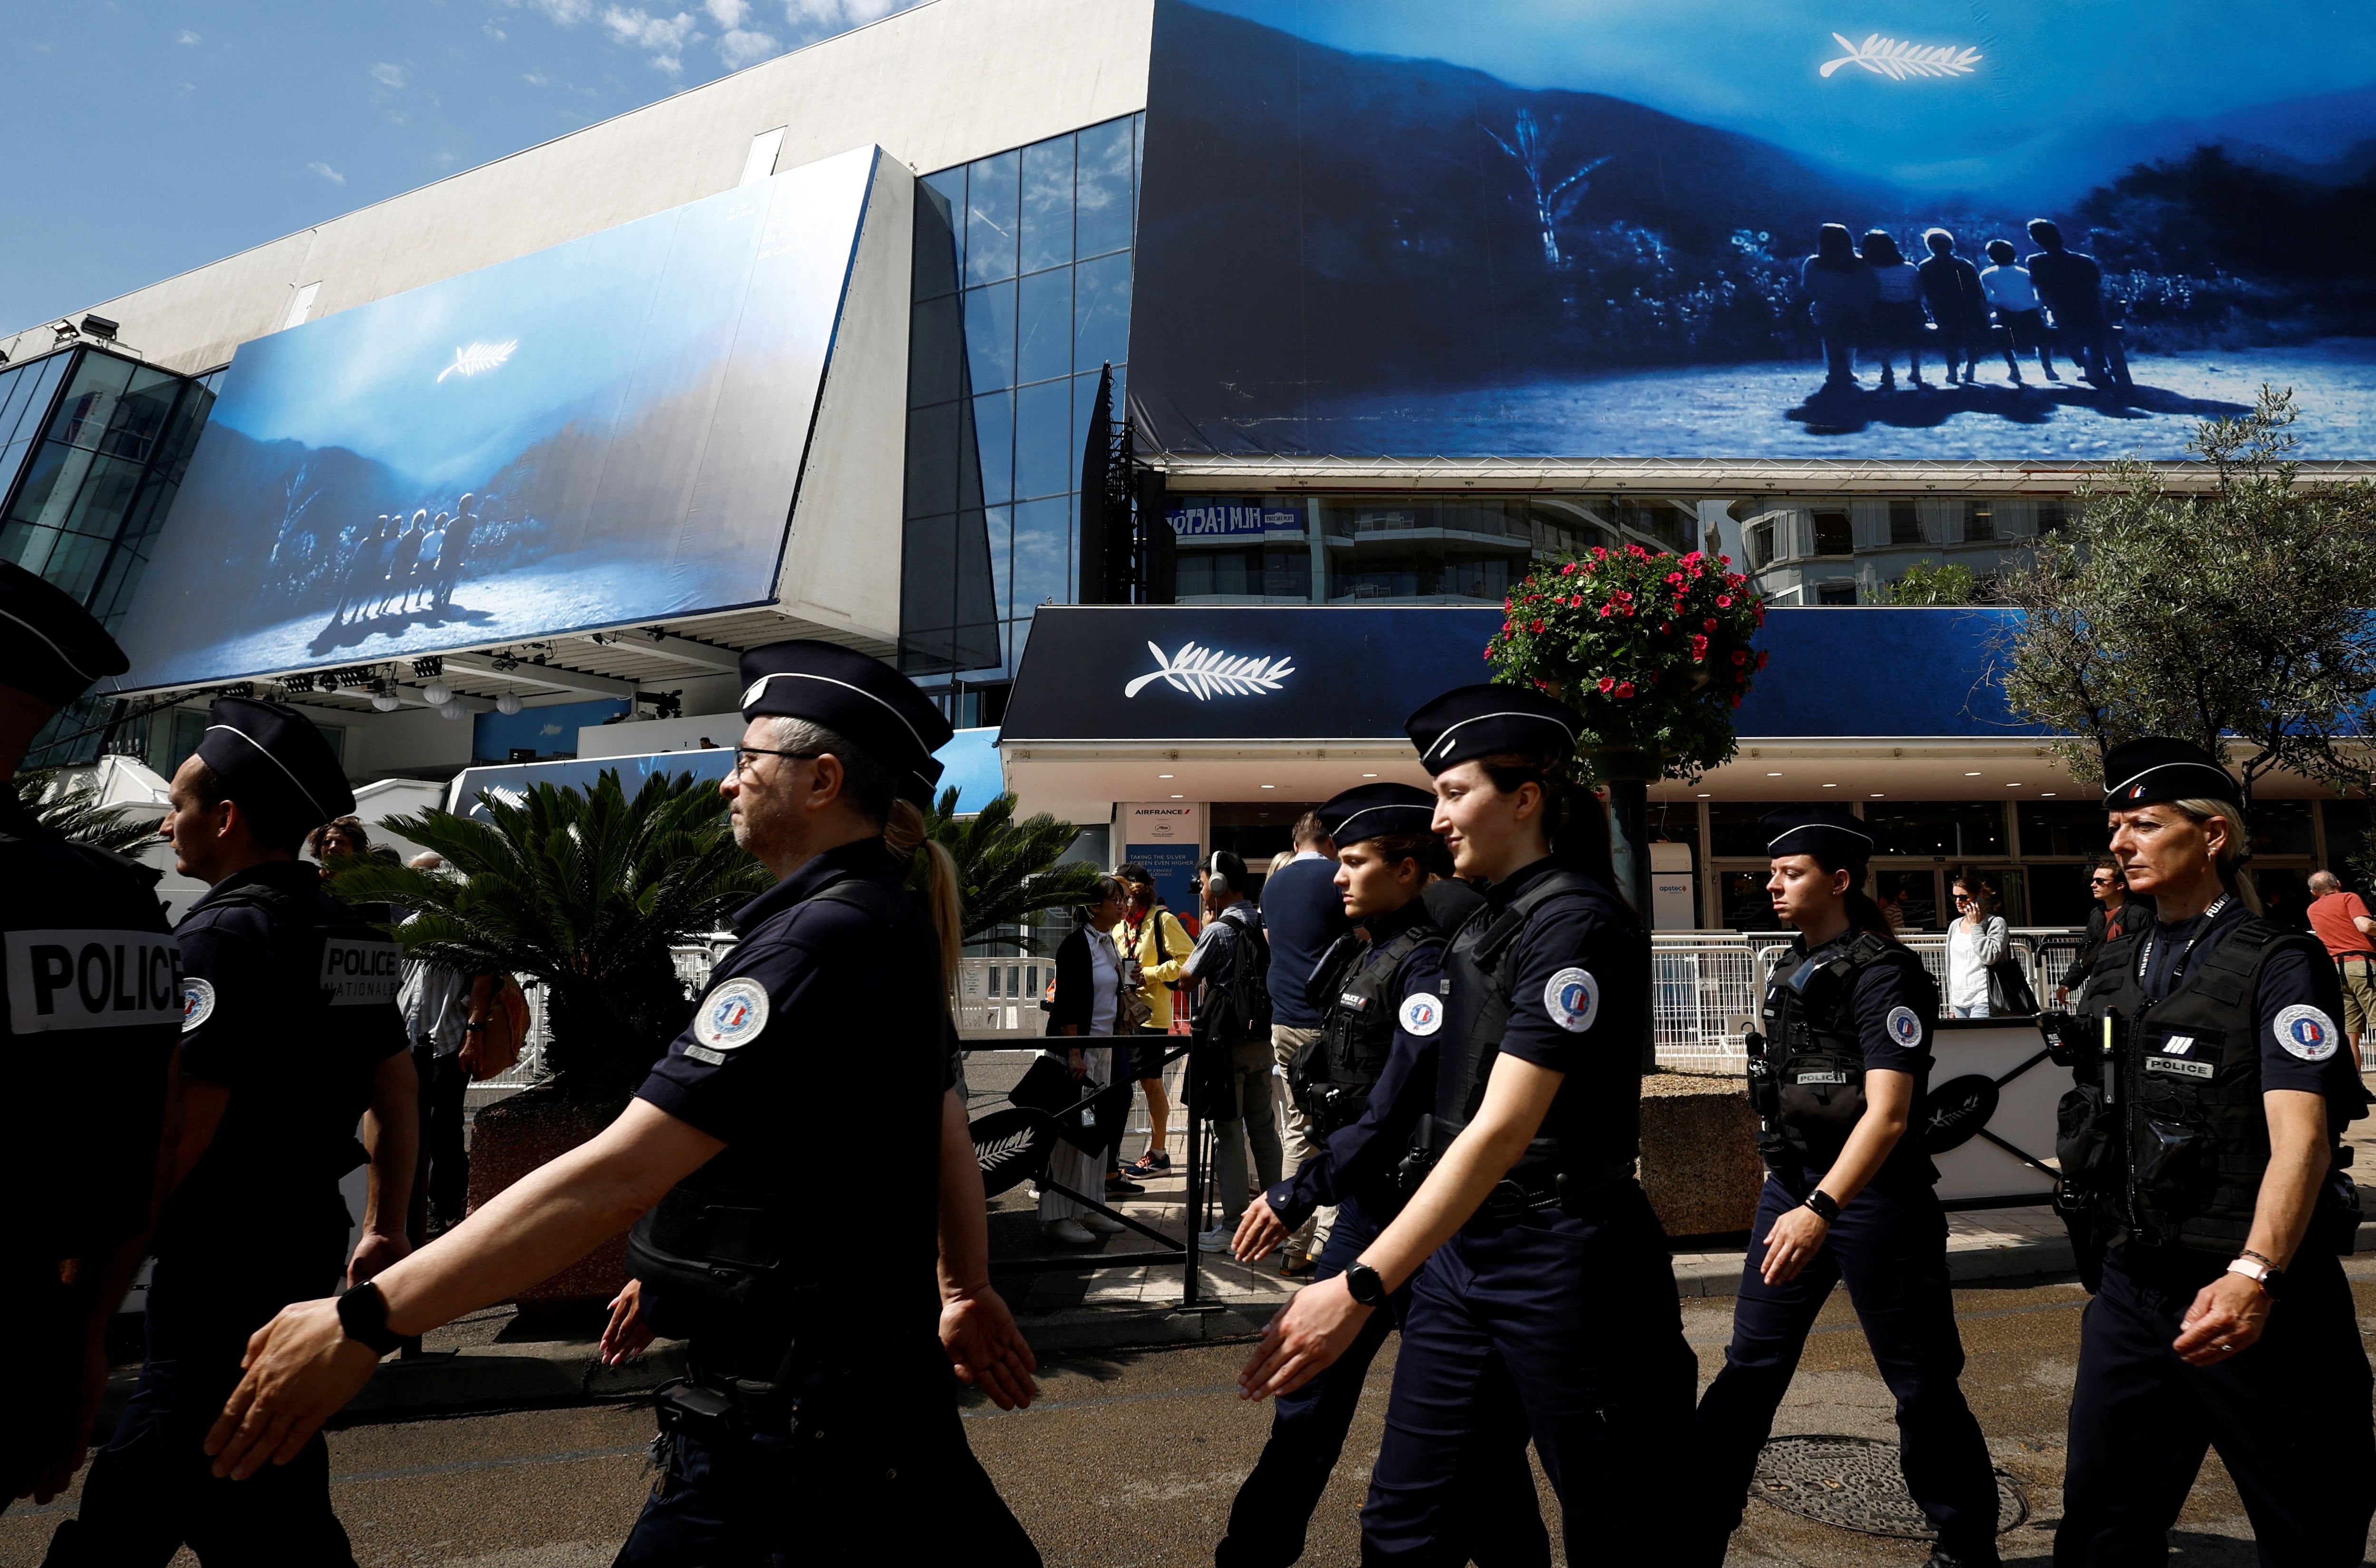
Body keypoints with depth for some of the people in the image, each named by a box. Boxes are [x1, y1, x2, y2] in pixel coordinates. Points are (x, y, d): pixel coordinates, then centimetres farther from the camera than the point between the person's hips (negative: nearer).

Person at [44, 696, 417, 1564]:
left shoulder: (221, 933, -17)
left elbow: (180, 1128, -22)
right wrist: (385, 1230, 21)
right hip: (314, 1237, 9)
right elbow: (396, 1091, 14)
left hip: (224, 1258, -9)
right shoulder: (354, 936, 9)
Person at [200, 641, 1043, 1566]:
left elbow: (621, 1172, -27)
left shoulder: (825, 940, -24)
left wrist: (363, 1320, -23)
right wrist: (967, 1288, 25)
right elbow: (944, 1122, 16)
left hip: (792, 1412, -9)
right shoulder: (894, 921, 8)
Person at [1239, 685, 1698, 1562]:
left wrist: (1362, 1287, -30)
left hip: (1559, 1256, -8)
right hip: (1462, 1244, 8)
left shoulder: (1575, 923, -17)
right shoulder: (1491, 918, 10)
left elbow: (1504, 1128, -25)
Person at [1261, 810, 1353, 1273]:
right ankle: (1326, 1243, -7)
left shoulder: (1273, 883, 14)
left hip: (1285, 1021, 6)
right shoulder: (1338, 877, -6)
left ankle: (1296, 1246, 14)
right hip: (1329, 1020, -6)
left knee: (1299, 1131, 12)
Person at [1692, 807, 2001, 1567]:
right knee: (1750, 1367, 8)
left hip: (1871, 1192, -7)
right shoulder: (1789, 968, 10)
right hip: (1791, 1186, 7)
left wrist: (1820, 1209, -32)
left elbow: (1887, 1115, -23)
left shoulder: (1882, 973, -14)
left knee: (1920, 1382, 7)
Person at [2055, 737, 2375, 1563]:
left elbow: (2301, 1134, -22)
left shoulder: (2278, 963, -10)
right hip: (2134, 1284, 6)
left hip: (2250, 1299, -6)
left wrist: (2254, 1275, -34)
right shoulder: (2116, 968, 11)